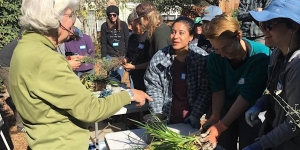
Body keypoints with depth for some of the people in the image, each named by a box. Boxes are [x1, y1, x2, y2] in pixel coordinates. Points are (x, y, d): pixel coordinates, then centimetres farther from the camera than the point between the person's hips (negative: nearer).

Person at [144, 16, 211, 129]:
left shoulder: (202, 57, -9)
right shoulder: (158, 58, -5)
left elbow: (206, 90, -10)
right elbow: (153, 89, -4)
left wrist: (196, 115, -15)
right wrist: (158, 117, -10)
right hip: (167, 118, 1)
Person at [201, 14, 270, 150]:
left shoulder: (261, 56, -26)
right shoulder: (215, 57, -13)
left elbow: (247, 96, -27)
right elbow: (218, 90, -10)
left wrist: (220, 126, -29)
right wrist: (215, 116, -25)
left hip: (253, 108, -3)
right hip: (226, 106, 3)